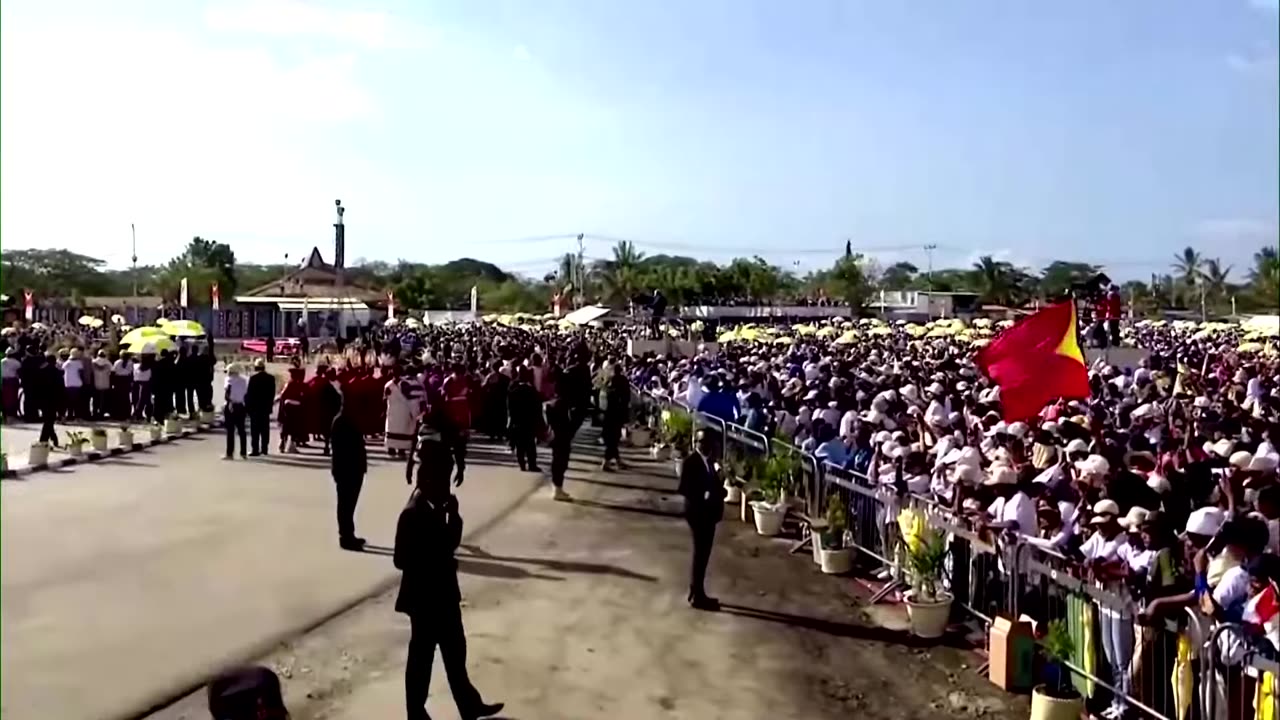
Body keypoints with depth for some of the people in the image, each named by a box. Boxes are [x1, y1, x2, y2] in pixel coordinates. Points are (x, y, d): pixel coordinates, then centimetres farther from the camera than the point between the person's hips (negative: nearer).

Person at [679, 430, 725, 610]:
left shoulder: (708, 460, 11)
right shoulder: (691, 461, -15)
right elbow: (684, 488, -20)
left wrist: (719, 490, -4)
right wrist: (704, 496, -27)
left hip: (708, 513, 9)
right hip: (698, 513, -9)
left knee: (703, 553, 15)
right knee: (700, 553, -3)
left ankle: (696, 592, 25)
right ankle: (697, 595, 4)